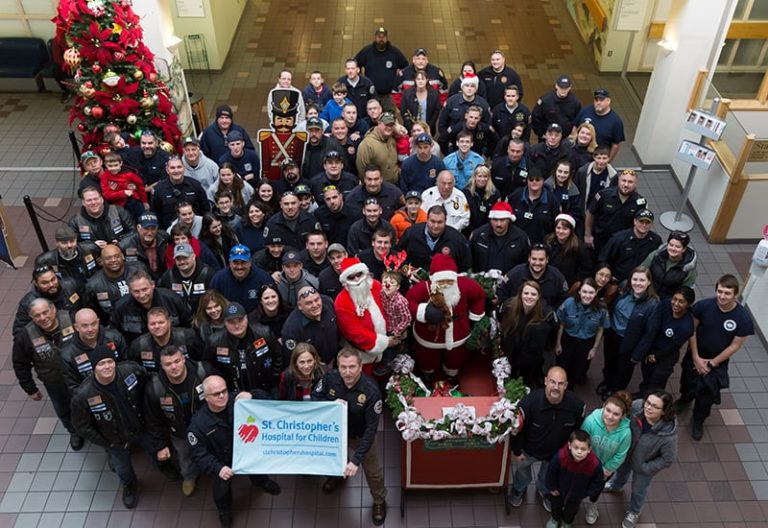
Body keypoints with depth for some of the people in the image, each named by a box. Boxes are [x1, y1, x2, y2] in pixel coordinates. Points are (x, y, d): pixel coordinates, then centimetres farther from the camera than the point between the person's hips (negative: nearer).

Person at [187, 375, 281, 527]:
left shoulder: (236, 400, -22)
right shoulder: (198, 423, -25)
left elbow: (263, 397, -15)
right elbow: (198, 452, -21)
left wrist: (251, 396, -38)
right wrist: (217, 468, -34)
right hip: (223, 462, -2)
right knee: (222, 490, 6)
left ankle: (261, 481, 65)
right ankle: (224, 509, 43)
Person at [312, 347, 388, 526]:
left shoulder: (371, 391, -37)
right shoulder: (330, 378, -28)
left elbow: (371, 429, -31)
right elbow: (314, 398, -10)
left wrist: (356, 459, -36)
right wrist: (331, 404, -32)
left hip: (361, 436, -3)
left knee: (372, 471, 19)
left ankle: (379, 501, 49)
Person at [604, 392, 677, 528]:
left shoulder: (668, 434, -41)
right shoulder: (636, 406, -35)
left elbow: (667, 459, -23)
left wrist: (646, 468, -16)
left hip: (643, 466, -3)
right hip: (625, 453, 3)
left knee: (638, 490, 27)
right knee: (621, 471, 36)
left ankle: (633, 513, 59)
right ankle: (615, 486, 71)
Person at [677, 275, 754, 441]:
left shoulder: (743, 318, -24)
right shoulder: (704, 305, -24)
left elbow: (735, 345, -14)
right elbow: (692, 330, -11)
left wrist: (711, 363, -11)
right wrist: (696, 358, -11)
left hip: (718, 361, -1)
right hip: (696, 355, 1)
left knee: (707, 395, 8)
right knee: (688, 382, 23)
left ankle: (698, 421, 36)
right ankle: (685, 399, 57)